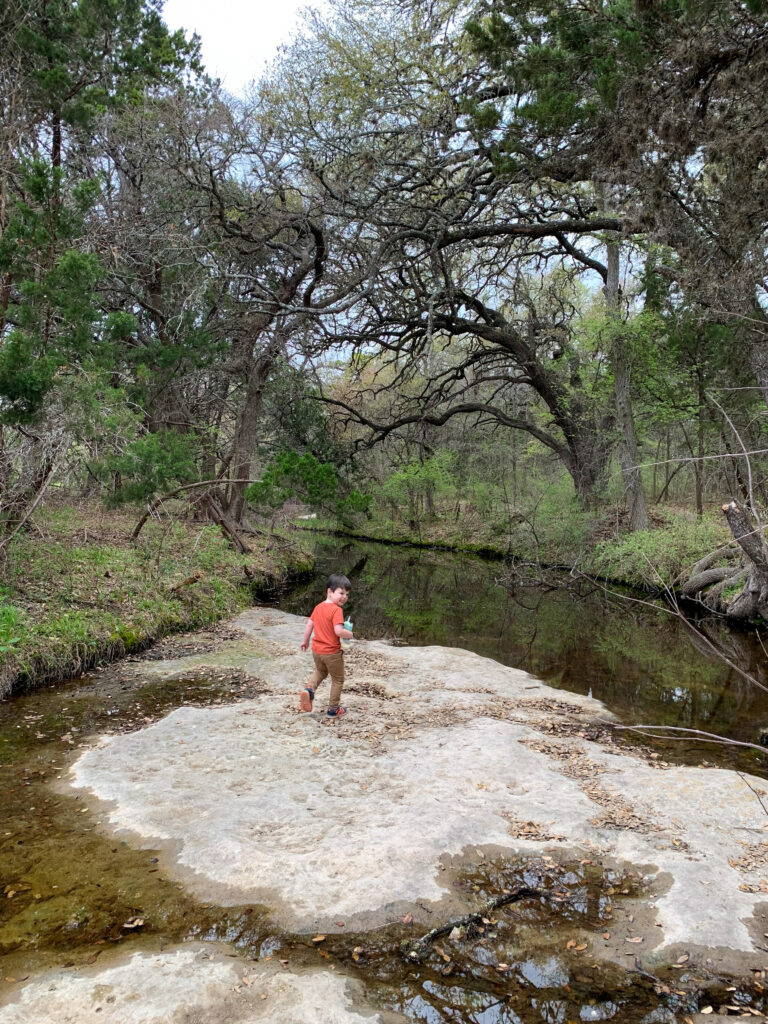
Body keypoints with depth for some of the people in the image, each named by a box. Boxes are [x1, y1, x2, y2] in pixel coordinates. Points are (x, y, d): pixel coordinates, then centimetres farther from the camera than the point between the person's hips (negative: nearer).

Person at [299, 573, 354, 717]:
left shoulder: (318, 607, 2)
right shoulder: (337, 610, -20)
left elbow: (309, 625, 9)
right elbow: (338, 631, -30)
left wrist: (305, 641, 22)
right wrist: (350, 634, -11)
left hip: (316, 650, 7)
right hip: (332, 652, -6)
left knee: (320, 671, 33)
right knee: (338, 679, 14)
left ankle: (309, 689, 9)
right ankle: (333, 709, 22)